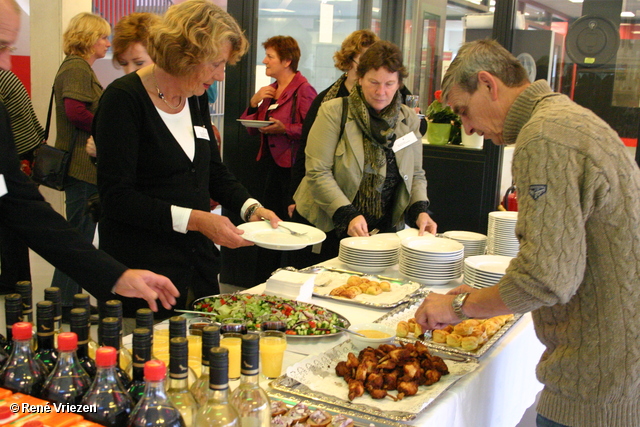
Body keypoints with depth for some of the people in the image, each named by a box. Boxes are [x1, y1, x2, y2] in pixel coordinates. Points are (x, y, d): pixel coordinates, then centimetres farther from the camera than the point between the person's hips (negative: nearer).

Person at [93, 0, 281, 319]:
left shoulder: (196, 98, 9)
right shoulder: (124, 99, -14)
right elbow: (116, 197, -18)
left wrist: (250, 207, 2)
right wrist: (194, 219, -23)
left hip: (199, 262, 7)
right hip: (143, 269, -7)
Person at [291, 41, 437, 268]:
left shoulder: (409, 120, 4)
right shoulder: (333, 112, -8)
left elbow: (416, 175, 12)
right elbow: (317, 173, -14)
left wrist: (420, 210, -7)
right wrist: (348, 215, -25)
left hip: (382, 232, 3)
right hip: (326, 229, -3)